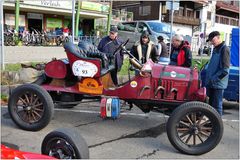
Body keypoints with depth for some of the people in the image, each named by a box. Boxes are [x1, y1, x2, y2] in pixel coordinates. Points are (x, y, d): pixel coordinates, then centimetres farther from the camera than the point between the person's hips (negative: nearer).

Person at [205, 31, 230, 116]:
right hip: (211, 82, 9)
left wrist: (214, 78, -17)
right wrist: (209, 78, 14)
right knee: (211, 104, 16)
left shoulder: (224, 49, -13)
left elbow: (225, 70, -19)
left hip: (218, 83, -9)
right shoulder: (215, 49, 14)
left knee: (217, 105, -2)